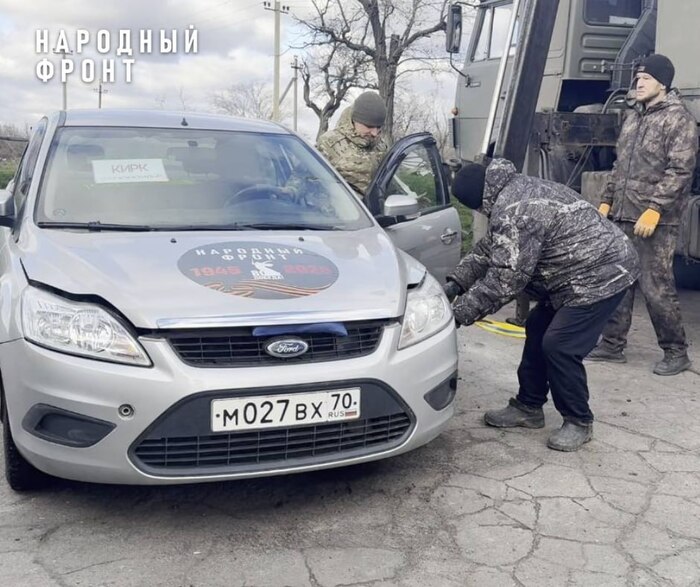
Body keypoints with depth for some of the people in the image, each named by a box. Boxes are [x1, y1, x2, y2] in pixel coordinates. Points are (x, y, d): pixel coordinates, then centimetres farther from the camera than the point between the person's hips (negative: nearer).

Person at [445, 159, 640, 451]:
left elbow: (505, 278, -25)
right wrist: (456, 282, 4)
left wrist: (462, 311, -17)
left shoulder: (514, 213, -25)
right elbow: (488, 249, 15)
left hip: (602, 273, -11)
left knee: (559, 346, -12)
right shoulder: (516, 193, 10)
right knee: (537, 330, 14)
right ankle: (528, 407, 25)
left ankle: (579, 422, 7)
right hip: (577, 275, 11)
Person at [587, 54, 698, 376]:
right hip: (622, 216, 8)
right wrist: (607, 200, 16)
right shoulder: (634, 117, 18)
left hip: (655, 220, -7)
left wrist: (654, 209, -21)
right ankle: (612, 344, 20)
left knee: (656, 287, -6)